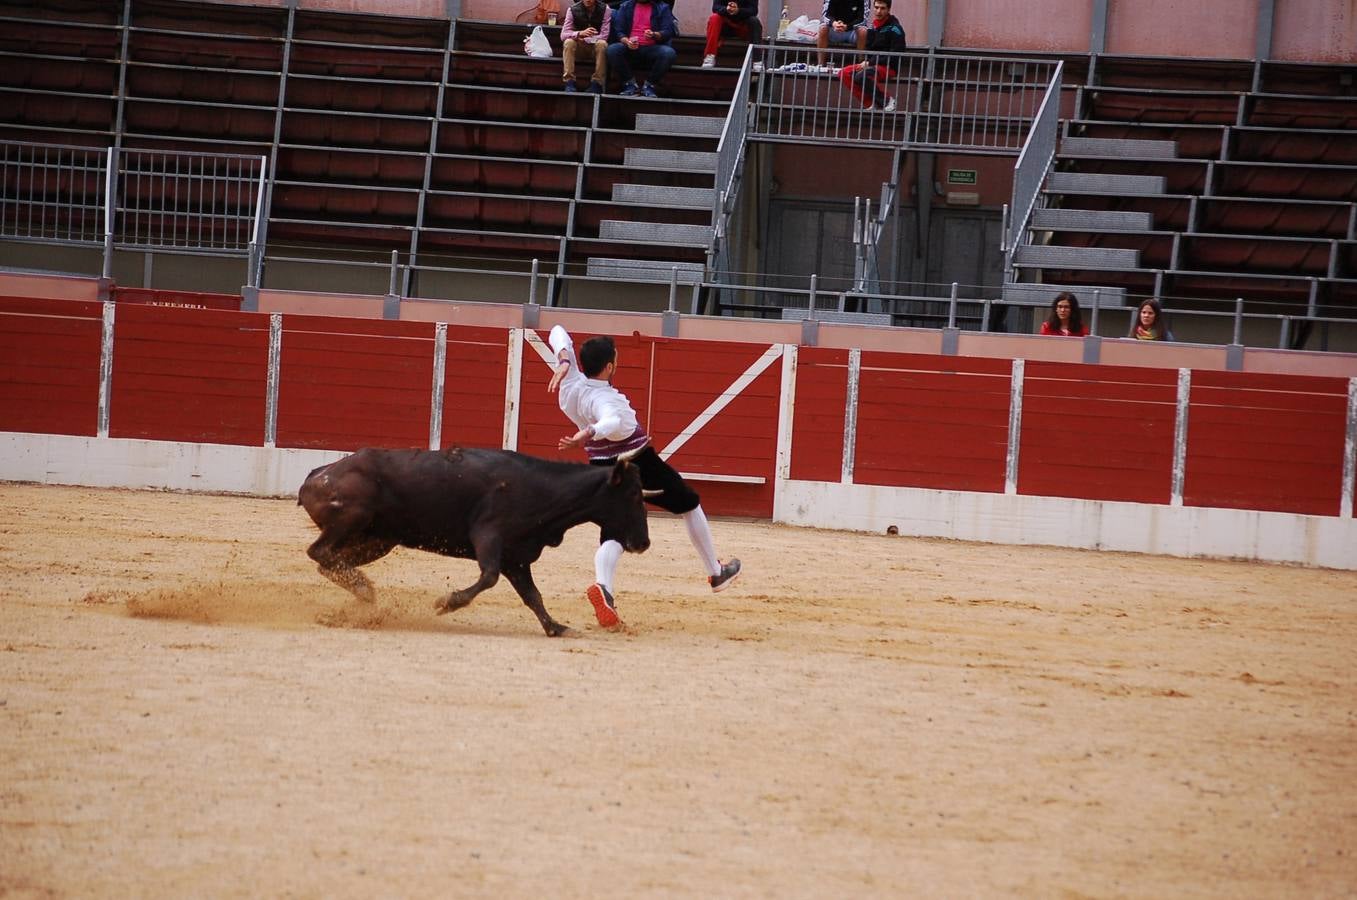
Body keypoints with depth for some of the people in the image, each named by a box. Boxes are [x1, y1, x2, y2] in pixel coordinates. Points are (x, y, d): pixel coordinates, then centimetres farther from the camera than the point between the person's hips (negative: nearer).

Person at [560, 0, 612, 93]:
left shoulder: (605, 9, -10)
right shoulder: (572, 9, -8)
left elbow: (604, 36, -15)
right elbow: (564, 35, -16)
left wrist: (585, 40, -22)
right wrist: (580, 33, -34)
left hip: (596, 45, -1)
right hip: (578, 47, 1)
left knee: (602, 44, -32)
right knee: (569, 42, -29)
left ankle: (596, 84, -29)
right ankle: (569, 83, -31)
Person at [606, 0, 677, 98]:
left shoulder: (662, 8, 8)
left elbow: (668, 32, -2)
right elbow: (618, 31, 5)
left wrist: (654, 35, -23)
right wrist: (626, 41, -17)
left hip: (652, 48, -1)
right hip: (630, 48, 1)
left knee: (669, 53, -32)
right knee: (612, 50, -29)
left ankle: (649, 85, -14)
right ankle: (630, 84, -14)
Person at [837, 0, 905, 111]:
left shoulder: (894, 28, -10)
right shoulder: (873, 27, 13)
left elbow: (895, 55, -16)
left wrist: (870, 63, -16)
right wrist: (865, 62, -1)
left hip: (889, 67, -8)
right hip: (871, 65, 8)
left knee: (861, 76, -33)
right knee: (844, 73, -9)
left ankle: (887, 101, -14)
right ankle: (871, 103, -8)